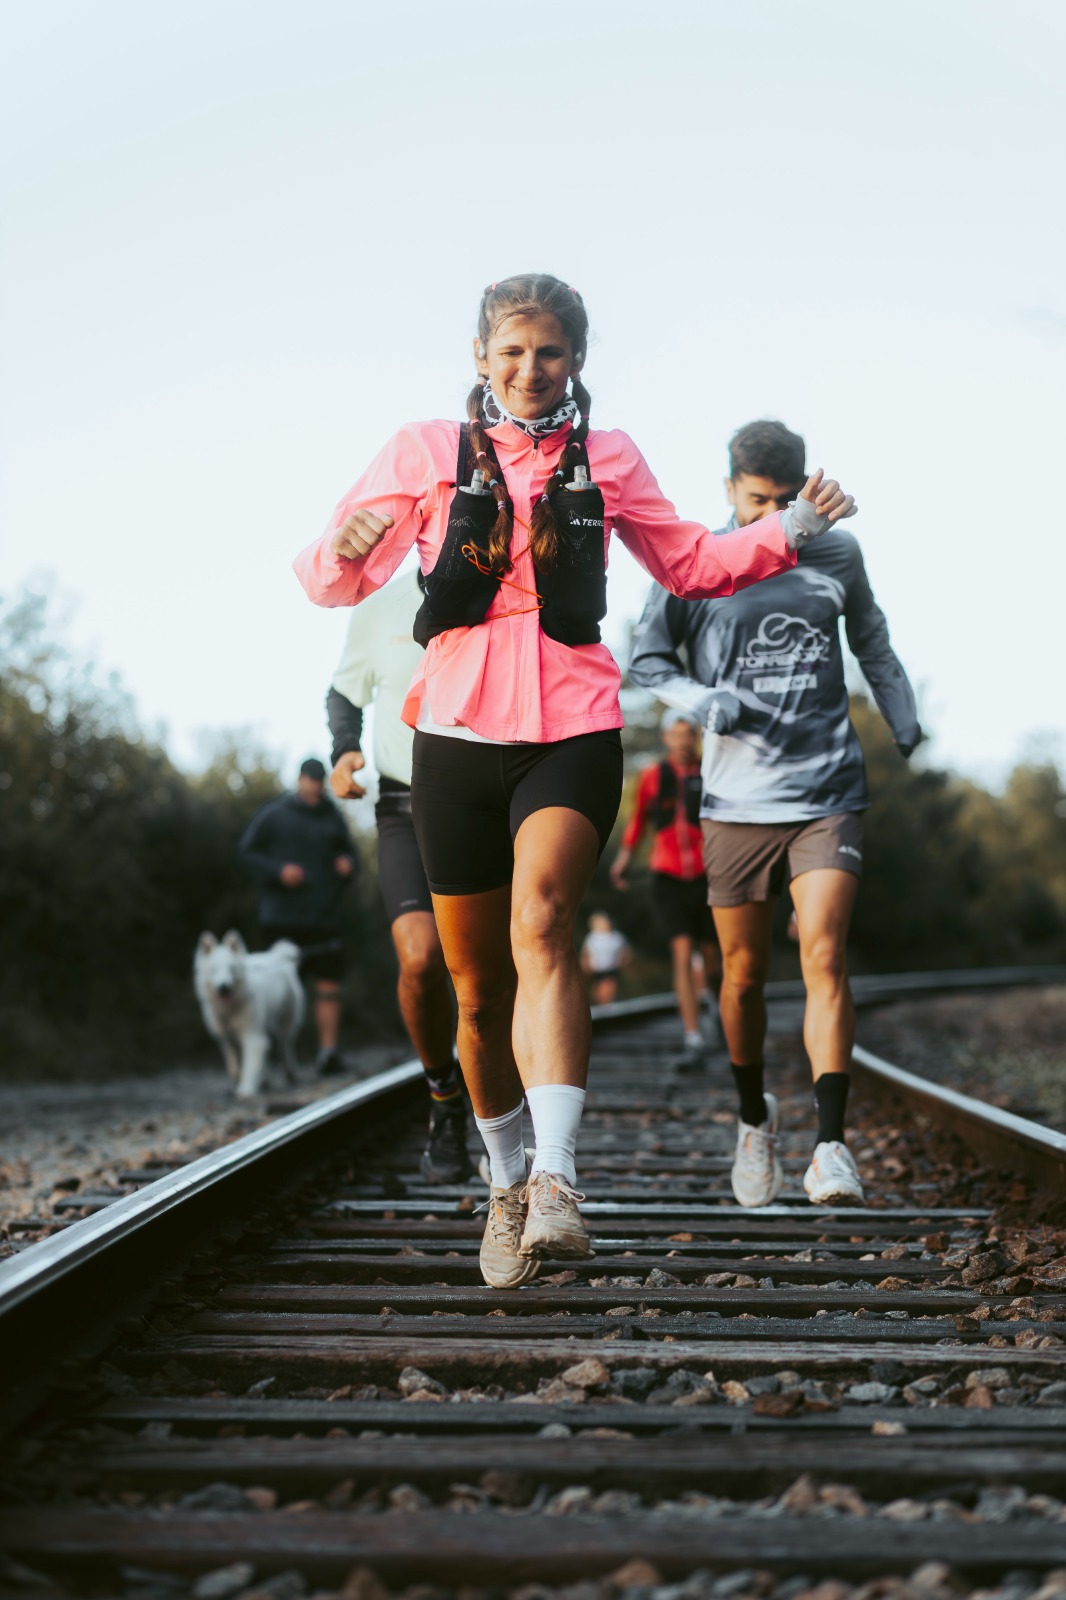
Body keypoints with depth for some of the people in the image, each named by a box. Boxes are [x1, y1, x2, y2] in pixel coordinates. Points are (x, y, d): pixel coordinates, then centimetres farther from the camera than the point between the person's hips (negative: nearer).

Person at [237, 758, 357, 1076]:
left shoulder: (332, 817, 13)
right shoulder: (274, 814, 1)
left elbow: (347, 850, 23)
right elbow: (246, 852, 1)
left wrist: (347, 864, -1)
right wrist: (278, 870, -13)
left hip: (324, 917, 3)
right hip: (283, 916, -3)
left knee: (329, 984, -6)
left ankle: (328, 1051, -8)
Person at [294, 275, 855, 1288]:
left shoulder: (607, 461, 13)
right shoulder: (426, 454, 8)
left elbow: (692, 564, 24)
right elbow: (334, 582, 4)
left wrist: (789, 531, 8)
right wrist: (343, 550, -20)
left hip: (572, 732, -1)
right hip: (457, 737, 1)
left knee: (539, 927, -27)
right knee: (480, 991, 6)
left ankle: (555, 1184, -36)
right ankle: (505, 1186, 27)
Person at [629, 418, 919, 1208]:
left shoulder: (837, 553, 6)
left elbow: (873, 645, 21)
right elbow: (646, 658, 5)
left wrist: (908, 730, 15)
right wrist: (704, 701, -13)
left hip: (829, 793, 0)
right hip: (738, 800, 0)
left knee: (825, 957, -14)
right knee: (744, 974, 8)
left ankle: (832, 1145, -14)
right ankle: (755, 1116, 33)